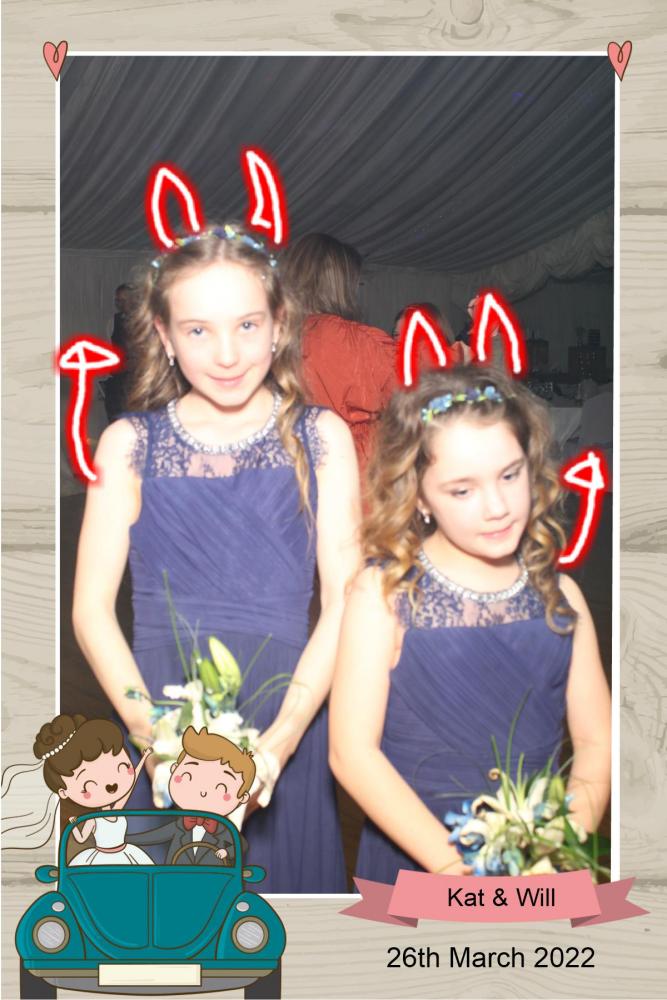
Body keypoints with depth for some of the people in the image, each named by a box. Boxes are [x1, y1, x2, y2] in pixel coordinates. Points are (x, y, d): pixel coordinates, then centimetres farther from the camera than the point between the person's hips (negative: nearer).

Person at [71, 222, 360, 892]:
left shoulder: (320, 437, 1)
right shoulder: (130, 443, 2)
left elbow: (343, 601, -4)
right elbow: (91, 609, -1)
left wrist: (281, 737, -16)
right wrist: (153, 733, -15)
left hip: (288, 717, 0)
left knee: (290, 872, 10)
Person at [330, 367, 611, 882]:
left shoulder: (560, 595, -2)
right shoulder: (384, 593, -11)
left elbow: (596, 742, 0)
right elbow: (353, 751, -16)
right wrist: (456, 866, -20)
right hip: (410, 858, -2)